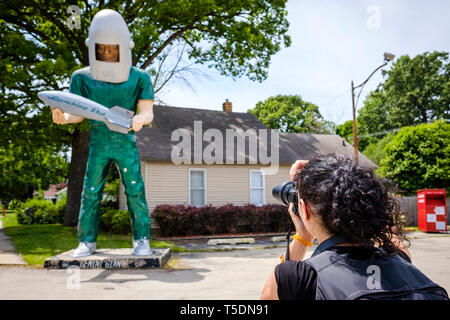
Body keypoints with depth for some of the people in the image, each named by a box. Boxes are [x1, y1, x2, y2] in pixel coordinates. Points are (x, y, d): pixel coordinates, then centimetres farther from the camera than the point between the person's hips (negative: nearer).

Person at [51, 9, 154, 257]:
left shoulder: (139, 78, -2)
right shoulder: (82, 77, 1)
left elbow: (147, 111, -5)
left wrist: (141, 118, -29)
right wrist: (64, 117, -22)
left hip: (126, 143, -1)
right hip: (98, 143, 2)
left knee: (135, 189, -5)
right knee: (91, 191, 3)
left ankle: (141, 240, 5)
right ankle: (87, 241, 15)